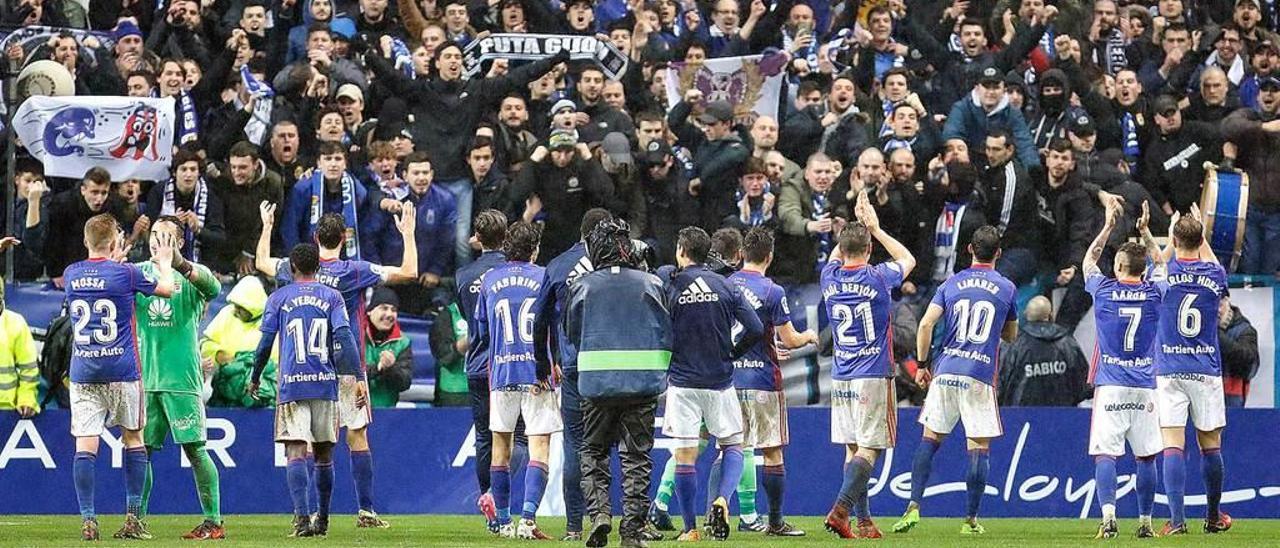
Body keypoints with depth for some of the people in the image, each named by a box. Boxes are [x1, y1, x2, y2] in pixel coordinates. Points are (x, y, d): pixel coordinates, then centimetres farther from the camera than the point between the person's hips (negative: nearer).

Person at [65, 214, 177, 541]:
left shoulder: (71, 275, 4)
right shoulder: (125, 274, -7)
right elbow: (167, 289, 9)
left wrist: (117, 257, 41)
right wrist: (164, 261, 27)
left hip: (82, 371, 2)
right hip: (122, 371, -2)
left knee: (85, 444, -3)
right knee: (133, 439, 12)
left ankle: (88, 521, -11)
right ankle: (133, 518, 10)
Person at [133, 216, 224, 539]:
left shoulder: (191, 276, -1)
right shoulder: (138, 272, 12)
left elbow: (213, 287, -21)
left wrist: (179, 263, -39)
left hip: (182, 378, -4)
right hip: (145, 378, 4)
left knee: (194, 447, -5)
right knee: (141, 449, 5)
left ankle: (213, 521, -3)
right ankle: (137, 519, 12)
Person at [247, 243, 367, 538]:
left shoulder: (278, 298, 6)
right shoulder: (332, 296, 7)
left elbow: (265, 342, 4)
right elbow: (344, 336, -5)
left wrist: (254, 379, 17)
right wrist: (359, 378, -8)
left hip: (292, 384, -2)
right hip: (326, 383, 2)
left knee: (296, 451, -9)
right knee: (324, 453, 13)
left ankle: (301, 515, -26)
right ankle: (322, 519, 20)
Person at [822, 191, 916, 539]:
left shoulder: (831, 279, 2)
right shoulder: (877, 279, -9)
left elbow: (835, 256, 28)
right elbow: (908, 259, 13)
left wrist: (857, 223, 25)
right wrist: (875, 228, 15)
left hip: (841, 377, 5)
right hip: (874, 377, -5)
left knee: (852, 448, 9)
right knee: (869, 447, -6)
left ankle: (863, 522, 9)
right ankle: (841, 509, -21)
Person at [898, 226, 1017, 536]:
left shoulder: (952, 283, 7)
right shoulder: (1007, 288, 5)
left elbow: (926, 324, 0)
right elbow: (1011, 336, 16)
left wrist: (922, 365, 8)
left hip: (946, 371, 2)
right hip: (980, 376, -2)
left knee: (930, 439, 9)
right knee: (979, 448, 3)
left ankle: (913, 507, -2)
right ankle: (971, 520, 4)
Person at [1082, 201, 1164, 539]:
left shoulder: (1104, 290, -2)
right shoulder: (1153, 294, 2)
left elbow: (1088, 260, 19)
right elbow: (1160, 263, 25)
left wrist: (1109, 227, 25)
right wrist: (1145, 231, 29)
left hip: (1110, 387, -2)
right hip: (1146, 388, 2)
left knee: (1104, 454, -7)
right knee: (1146, 456, 7)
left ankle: (1108, 516, -23)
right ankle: (1145, 521, 8)